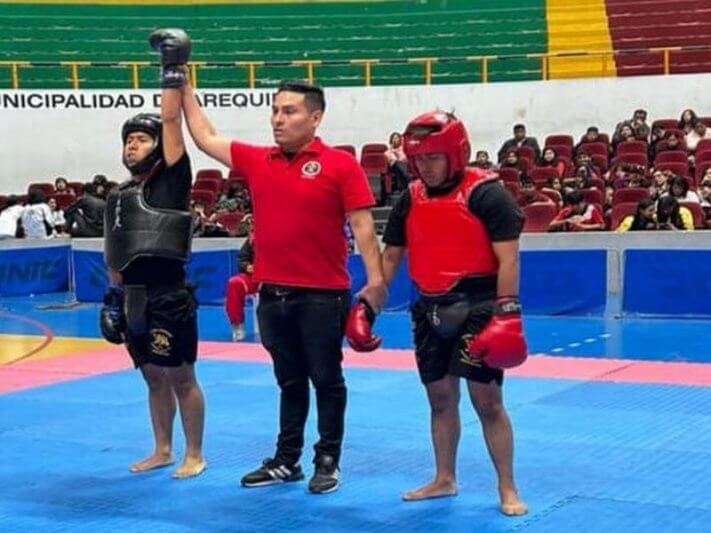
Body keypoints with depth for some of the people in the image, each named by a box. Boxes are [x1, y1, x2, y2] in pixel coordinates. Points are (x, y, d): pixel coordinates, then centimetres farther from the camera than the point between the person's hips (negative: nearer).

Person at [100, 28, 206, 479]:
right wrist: (114, 296, 17)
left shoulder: (172, 178, -6)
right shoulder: (119, 195, 13)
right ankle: (162, 451, 26)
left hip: (169, 297, -6)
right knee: (154, 377, 15)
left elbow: (171, 120, -13)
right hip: (133, 297, 7)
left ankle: (194, 455, 13)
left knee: (182, 377, 2)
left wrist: (173, 71, -13)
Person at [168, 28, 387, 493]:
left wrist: (375, 281, -17)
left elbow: (363, 226, -10)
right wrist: (184, 89, 16)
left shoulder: (340, 164, -8)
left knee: (326, 379, 7)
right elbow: (206, 138, 16)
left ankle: (328, 462, 17)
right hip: (273, 293, 5)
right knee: (289, 380, 17)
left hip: (323, 294, -5)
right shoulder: (257, 161, 6)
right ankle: (287, 460, 26)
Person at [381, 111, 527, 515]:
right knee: (440, 397, 14)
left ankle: (508, 488, 8)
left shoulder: (486, 192, -11)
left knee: (487, 398, -4)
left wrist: (507, 315, -18)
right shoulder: (411, 198, 8)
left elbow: (508, 258, -13)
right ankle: (444, 479, 28)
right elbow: (390, 256, 16)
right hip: (430, 310, 6)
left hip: (476, 308, -6)